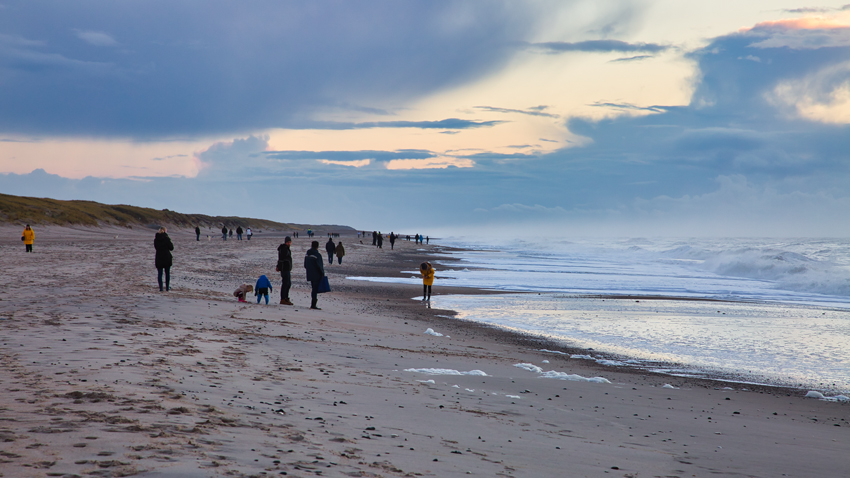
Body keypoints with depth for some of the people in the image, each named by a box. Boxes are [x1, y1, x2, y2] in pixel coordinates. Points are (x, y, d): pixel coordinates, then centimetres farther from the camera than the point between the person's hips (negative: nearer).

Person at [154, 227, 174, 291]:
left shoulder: (156, 239, 0)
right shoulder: (166, 239, -11)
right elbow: (171, 248, -6)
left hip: (159, 258, 2)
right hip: (167, 258, -2)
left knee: (159, 273, 5)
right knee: (167, 273, 11)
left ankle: (161, 287, 1)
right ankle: (167, 287, 15)